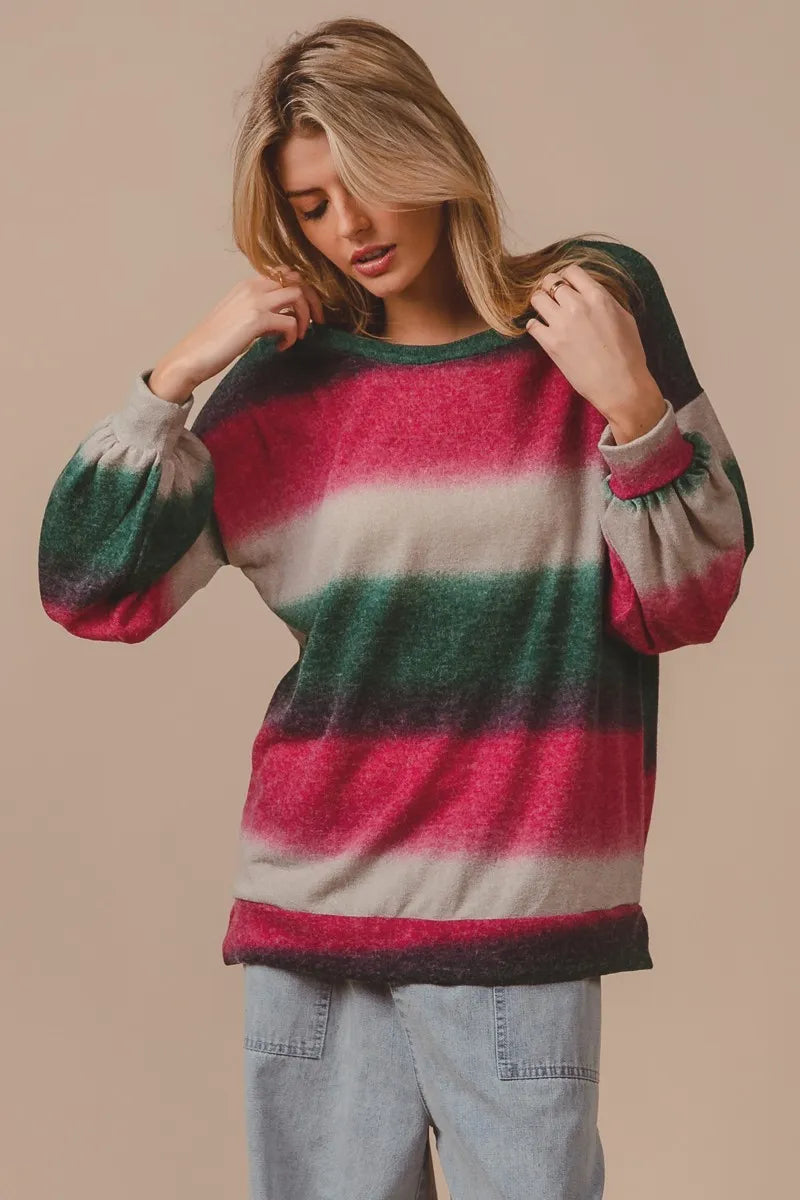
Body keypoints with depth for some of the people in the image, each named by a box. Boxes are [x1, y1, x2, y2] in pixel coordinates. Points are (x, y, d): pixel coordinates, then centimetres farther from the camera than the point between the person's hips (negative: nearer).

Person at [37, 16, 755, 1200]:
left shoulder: (597, 306, 3)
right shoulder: (289, 379, 7)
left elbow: (684, 607, 1)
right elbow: (91, 592, 2)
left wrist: (632, 405, -13)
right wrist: (181, 371, -4)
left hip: (515, 919, -2)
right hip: (311, 908, 2)